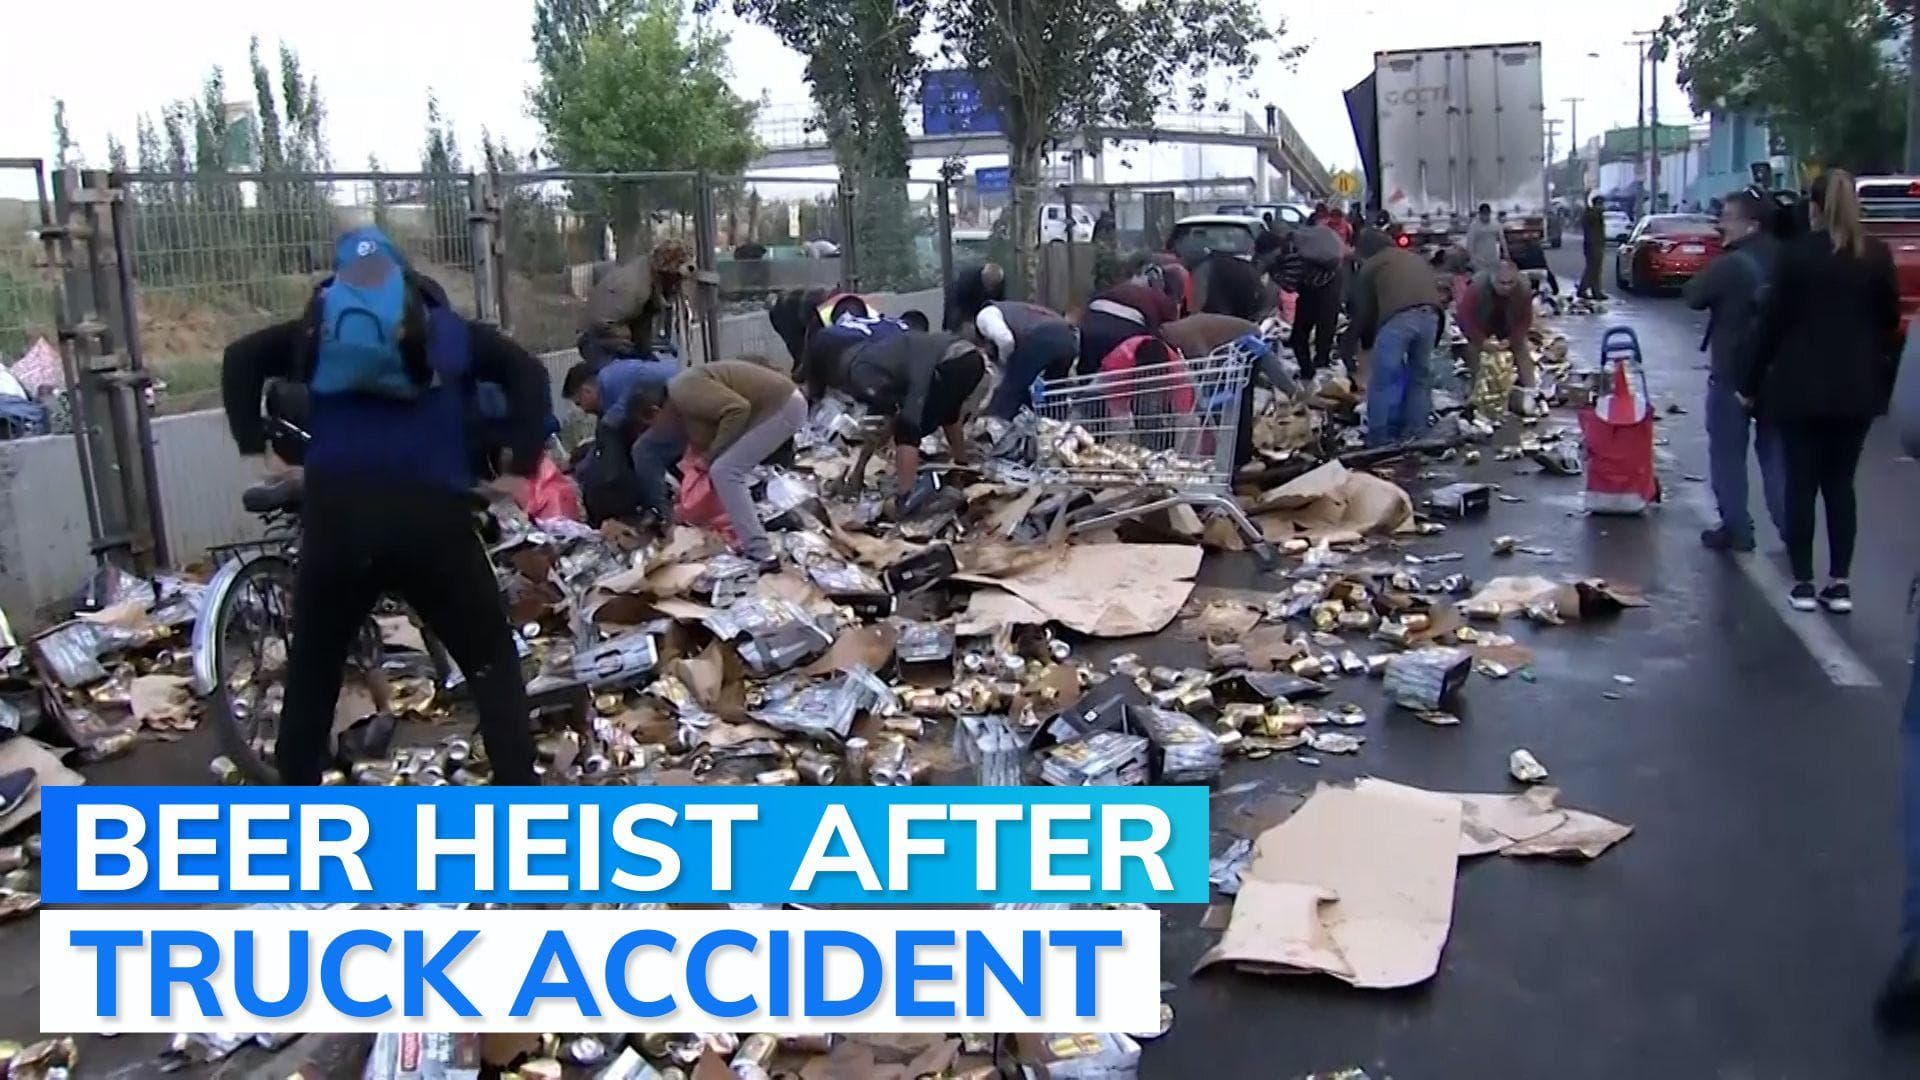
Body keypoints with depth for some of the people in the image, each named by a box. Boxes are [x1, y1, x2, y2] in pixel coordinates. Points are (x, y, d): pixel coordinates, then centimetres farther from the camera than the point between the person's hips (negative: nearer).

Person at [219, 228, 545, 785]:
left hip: (335, 512, 1)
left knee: (312, 672, 20)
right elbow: (528, 372, 8)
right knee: (493, 665, 13)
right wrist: (520, 467, 5)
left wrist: (254, 447, 16)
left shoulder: (319, 328, 25)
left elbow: (241, 358, 14)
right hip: (429, 515, -1)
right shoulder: (449, 330, 21)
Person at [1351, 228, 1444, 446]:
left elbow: (1364, 309, 23)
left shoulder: (1370, 266, 23)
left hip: (1399, 316, -5)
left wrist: (1366, 342, 37)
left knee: (1382, 378, 3)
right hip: (1430, 314, 5)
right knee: (1420, 374, 20)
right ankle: (1414, 430, 23)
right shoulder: (1417, 259, 38)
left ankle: (1379, 435, 3)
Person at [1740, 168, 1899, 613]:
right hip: (1857, 389, 3)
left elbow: (1772, 321, -7)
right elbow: (1890, 320, 7)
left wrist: (1752, 381, -1)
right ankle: (1839, 582, 10)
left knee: (1801, 485, 4)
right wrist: (1879, 376, 18)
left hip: (1801, 388, -3)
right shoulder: (1877, 256, 2)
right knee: (1841, 483, 10)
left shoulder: (1797, 253, -9)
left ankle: (1803, 582, 5)